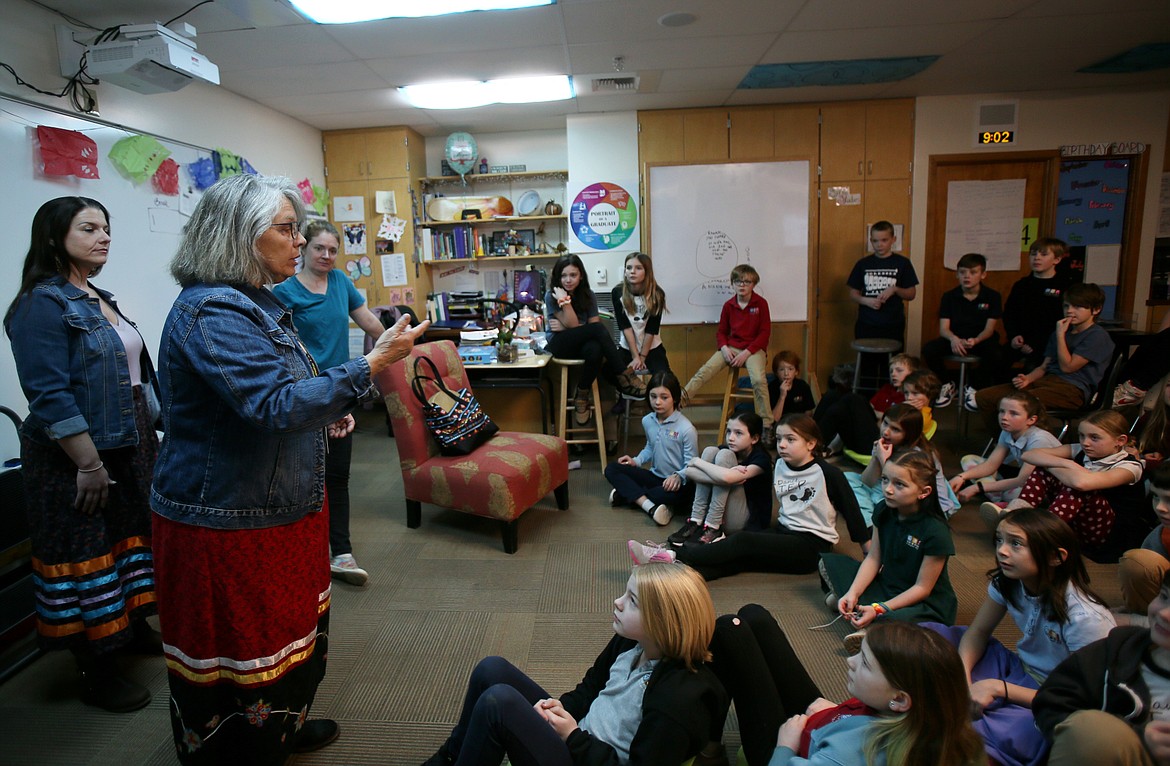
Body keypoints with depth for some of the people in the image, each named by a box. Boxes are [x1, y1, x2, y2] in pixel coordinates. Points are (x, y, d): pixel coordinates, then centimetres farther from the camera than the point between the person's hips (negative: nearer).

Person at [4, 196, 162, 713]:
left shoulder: (100, 300, 11)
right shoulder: (43, 302, -14)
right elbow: (50, 394, -20)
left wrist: (150, 435, 16)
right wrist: (89, 464, -20)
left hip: (128, 450, 8)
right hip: (75, 460, -8)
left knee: (130, 540, 19)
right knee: (86, 558, 4)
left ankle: (134, 628, 38)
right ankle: (97, 674, 19)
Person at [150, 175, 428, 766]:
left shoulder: (254, 303, 12)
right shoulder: (212, 313, -22)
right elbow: (278, 404, -31)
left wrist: (324, 411, 8)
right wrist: (372, 364, -30)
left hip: (274, 505, 11)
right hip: (226, 522, -11)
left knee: (289, 629, 24)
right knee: (240, 649, 7)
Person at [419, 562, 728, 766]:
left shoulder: (680, 698, -28)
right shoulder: (628, 641, -3)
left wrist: (574, 737, -20)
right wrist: (561, 708, -6)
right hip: (577, 737, 9)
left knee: (498, 701, -24)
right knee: (492, 669, 0)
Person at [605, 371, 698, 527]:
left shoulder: (686, 428, -19)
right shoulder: (647, 421, 1)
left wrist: (678, 476, -35)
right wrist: (636, 461, 3)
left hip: (676, 483, -6)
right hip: (655, 476, 6)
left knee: (680, 493, -41)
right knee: (611, 469, -9)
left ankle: (626, 493, -22)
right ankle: (650, 506, -30)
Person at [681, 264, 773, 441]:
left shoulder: (761, 303, -3)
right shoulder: (728, 305, 6)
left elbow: (765, 333, -5)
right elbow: (721, 332, 13)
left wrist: (746, 353, -15)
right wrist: (725, 349, -9)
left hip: (754, 348, -3)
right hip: (731, 347, 4)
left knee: (758, 379, -29)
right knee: (704, 371, -17)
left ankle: (766, 426, -19)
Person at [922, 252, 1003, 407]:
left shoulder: (993, 296, 0)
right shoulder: (949, 296, 2)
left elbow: (989, 328, -8)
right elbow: (943, 328, -6)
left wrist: (975, 340, -30)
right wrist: (953, 339, -31)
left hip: (981, 340, -1)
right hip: (955, 340, 1)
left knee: (995, 353, -35)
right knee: (928, 349, -27)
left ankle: (974, 388, -8)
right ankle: (948, 385, -2)